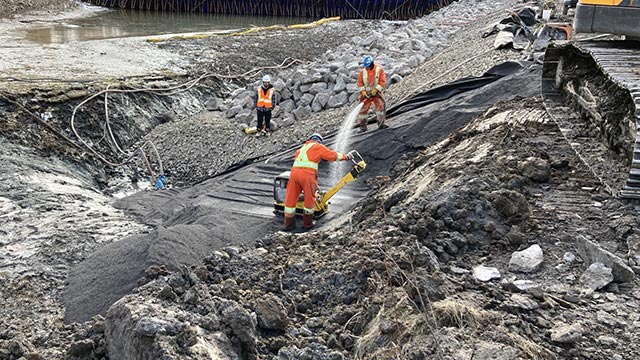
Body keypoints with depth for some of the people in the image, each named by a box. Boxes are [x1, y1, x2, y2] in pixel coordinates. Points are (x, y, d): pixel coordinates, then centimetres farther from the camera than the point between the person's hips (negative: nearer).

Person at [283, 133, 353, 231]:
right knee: (309, 199, 10)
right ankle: (307, 223, 19)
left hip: (294, 171, 5)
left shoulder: (302, 148, 31)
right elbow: (333, 155, 16)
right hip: (308, 173, -5)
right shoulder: (318, 147, 13)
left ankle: (288, 223, 17)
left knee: (291, 198, 10)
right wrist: (345, 156, 31)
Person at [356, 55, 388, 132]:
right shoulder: (363, 71, -2)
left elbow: (383, 82, -9)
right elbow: (359, 83, 3)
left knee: (380, 105, -18)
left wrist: (376, 89, -19)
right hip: (366, 93, 1)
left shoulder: (379, 70, -7)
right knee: (363, 109, -1)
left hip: (376, 93, -1)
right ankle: (363, 127, 9)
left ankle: (381, 123, -12)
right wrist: (362, 91, -12)